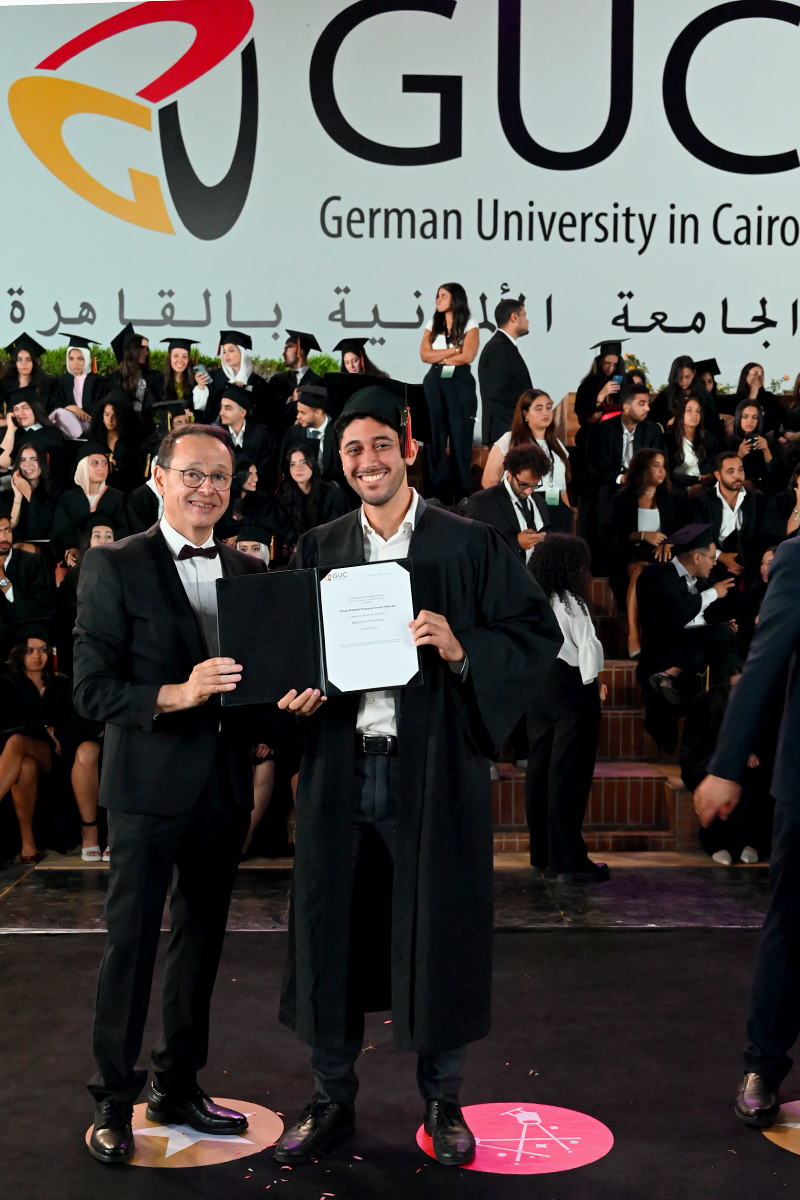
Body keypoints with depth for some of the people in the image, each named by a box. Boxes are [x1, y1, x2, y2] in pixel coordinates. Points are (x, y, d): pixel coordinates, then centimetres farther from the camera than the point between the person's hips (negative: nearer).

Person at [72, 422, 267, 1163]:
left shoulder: (248, 571, 10)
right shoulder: (114, 567, -6)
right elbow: (91, 690, -11)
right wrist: (175, 695, -24)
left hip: (224, 782, 5)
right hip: (149, 782, -5)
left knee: (202, 937, 15)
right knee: (132, 941, 1)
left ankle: (178, 1088, 30)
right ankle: (113, 1102, 16)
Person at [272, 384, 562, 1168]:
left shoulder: (469, 546, -1)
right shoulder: (318, 550, 9)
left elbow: (538, 633, -3)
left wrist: (462, 651, -18)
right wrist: (297, 689, -6)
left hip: (433, 765, -2)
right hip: (339, 767, 3)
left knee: (437, 930, 5)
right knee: (333, 926, 7)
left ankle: (441, 1101, 24)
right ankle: (333, 1099, 25)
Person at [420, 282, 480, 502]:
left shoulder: (469, 325, 2)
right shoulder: (433, 324, 13)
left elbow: (467, 356, -12)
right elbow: (424, 354, 0)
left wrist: (439, 357, -1)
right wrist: (453, 350, -7)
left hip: (460, 384, -3)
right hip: (434, 384, 4)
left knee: (460, 438, -3)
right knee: (434, 437, 1)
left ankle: (462, 495, 3)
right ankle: (436, 493, 6)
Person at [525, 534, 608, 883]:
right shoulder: (570, 603, -11)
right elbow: (588, 645, -14)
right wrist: (595, 680, 1)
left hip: (536, 687, 7)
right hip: (571, 688, -7)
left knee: (539, 769, 10)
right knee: (569, 773, -5)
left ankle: (542, 856, 16)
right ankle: (568, 861, -3)